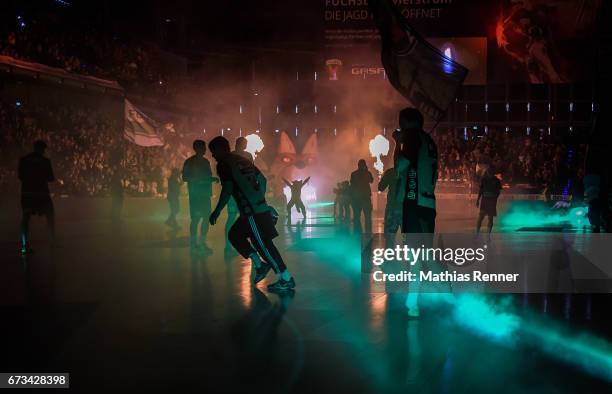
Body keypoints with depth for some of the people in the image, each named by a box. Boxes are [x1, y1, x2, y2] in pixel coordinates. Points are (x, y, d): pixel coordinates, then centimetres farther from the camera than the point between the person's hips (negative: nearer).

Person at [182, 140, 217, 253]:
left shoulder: (205, 161, 15)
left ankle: (203, 242, 10)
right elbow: (185, 178, -7)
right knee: (195, 218, -6)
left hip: (205, 194, 6)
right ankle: (194, 243, 1)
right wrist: (198, 179, -19)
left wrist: (212, 179, 2)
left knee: (206, 217, 2)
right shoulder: (189, 162, -3)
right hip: (195, 195, -6)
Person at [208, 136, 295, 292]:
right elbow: (262, 179, 19)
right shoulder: (243, 160, 19)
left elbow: (227, 189, -14)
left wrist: (217, 212, -6)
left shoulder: (223, 164, -6)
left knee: (263, 244, -5)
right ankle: (259, 264, 12)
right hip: (260, 207, 9)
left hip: (252, 212, -9)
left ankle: (286, 279, -2)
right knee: (234, 234, 19)